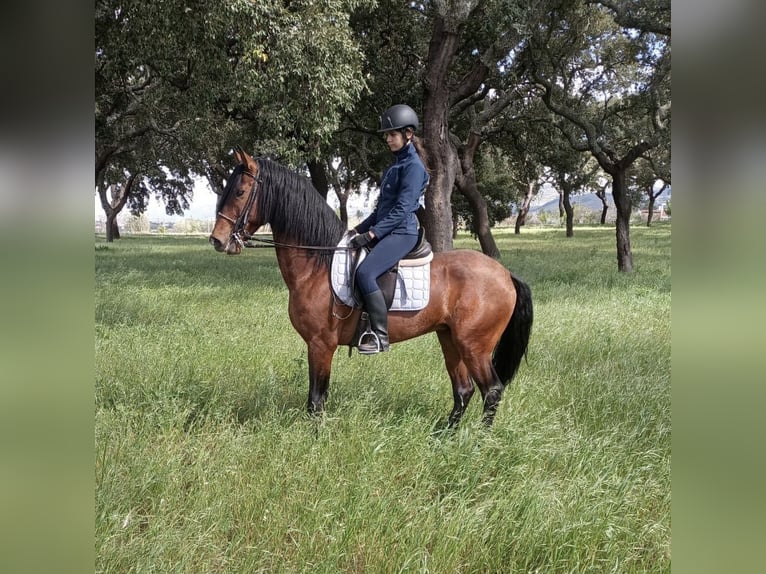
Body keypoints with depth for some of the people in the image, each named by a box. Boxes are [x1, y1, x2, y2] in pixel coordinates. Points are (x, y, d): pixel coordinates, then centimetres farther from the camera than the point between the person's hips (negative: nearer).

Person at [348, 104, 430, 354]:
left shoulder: (413, 166, -11)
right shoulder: (397, 163, 18)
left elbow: (402, 209, -18)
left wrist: (372, 233, -22)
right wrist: (361, 228, 13)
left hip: (402, 232, -11)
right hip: (385, 230, 11)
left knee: (365, 272, -29)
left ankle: (380, 335, -22)